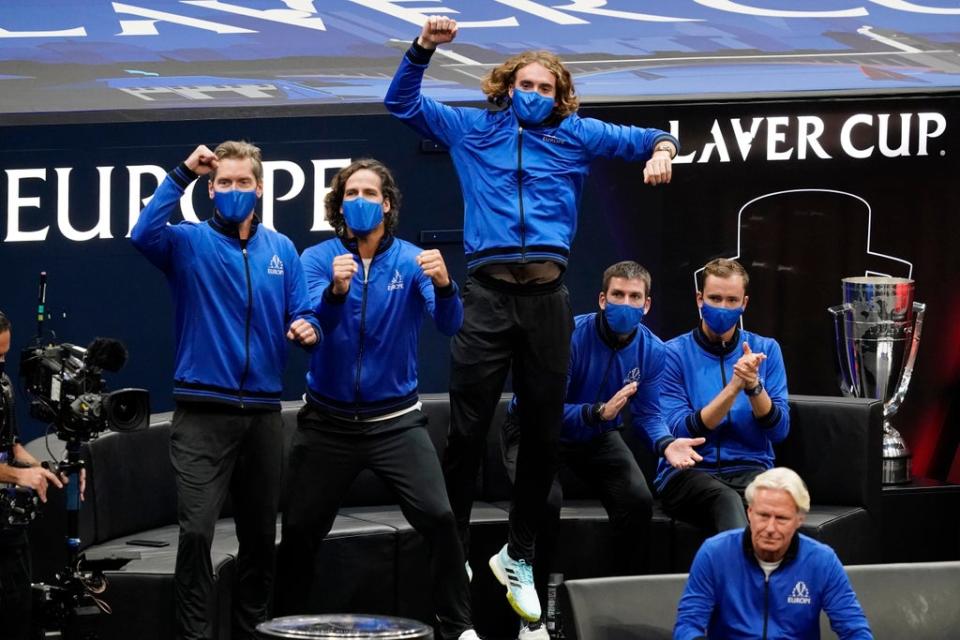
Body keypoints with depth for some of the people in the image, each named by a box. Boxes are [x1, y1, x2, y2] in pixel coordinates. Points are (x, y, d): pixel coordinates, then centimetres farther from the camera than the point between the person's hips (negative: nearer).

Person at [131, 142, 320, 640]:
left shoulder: (281, 250, 10)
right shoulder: (190, 242, -1)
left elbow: (300, 317, 11)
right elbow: (144, 235, -22)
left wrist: (307, 330, -12)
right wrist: (182, 174, -20)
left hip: (263, 412, 4)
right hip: (203, 413, -4)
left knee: (260, 536, 11)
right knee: (196, 532, -12)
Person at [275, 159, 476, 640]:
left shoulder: (411, 261, -2)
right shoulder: (319, 258, -2)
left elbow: (449, 325, -15)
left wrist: (443, 285, -37)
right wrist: (335, 290, -38)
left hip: (395, 419, -1)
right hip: (328, 420, 1)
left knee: (438, 517, -15)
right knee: (300, 529, 4)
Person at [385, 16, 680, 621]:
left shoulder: (577, 136, 15)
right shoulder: (473, 129, 14)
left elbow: (650, 138, 20)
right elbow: (402, 102, 15)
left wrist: (661, 149, -3)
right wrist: (423, 48, -1)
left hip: (547, 293, 2)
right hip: (488, 290, -2)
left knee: (544, 430, 7)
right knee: (467, 428, -6)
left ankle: (519, 556, 21)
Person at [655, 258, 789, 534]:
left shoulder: (765, 350, 11)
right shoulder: (673, 353, 3)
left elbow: (779, 430, 3)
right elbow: (680, 431, -8)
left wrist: (754, 385, -15)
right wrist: (734, 387, -17)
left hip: (750, 470, 2)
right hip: (687, 472, -2)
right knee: (726, 499, -39)